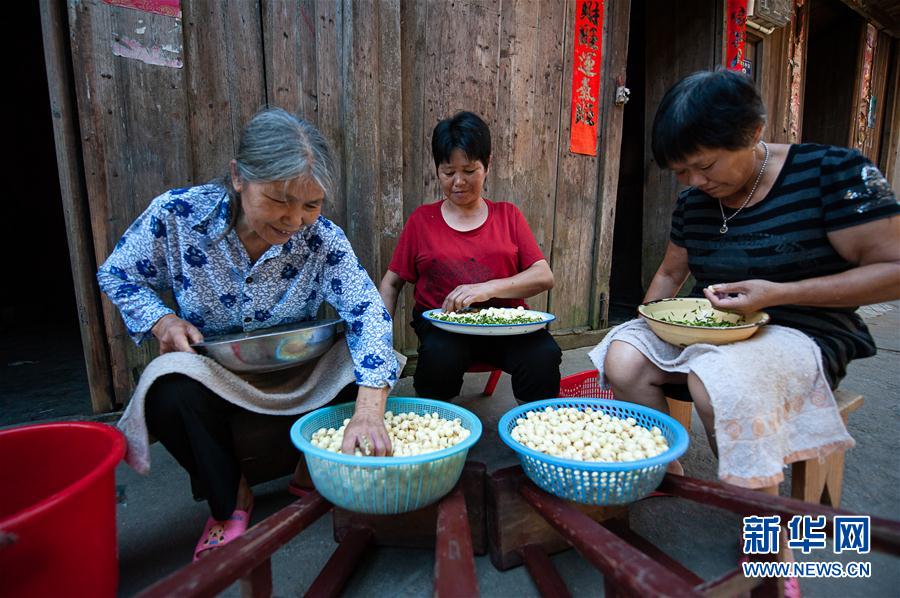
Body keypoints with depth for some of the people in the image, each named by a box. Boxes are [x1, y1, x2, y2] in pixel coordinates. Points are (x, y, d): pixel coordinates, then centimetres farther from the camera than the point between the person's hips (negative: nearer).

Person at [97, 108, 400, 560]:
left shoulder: (322, 238, -20)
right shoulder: (177, 214, -19)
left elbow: (367, 311, -29)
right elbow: (117, 274, -1)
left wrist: (368, 412, -44)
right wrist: (161, 321, -23)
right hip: (206, 372, 0)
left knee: (358, 371, -23)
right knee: (169, 398, -32)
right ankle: (229, 501, -3)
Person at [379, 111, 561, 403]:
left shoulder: (508, 215, 12)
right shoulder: (422, 219, 11)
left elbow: (544, 277, 1)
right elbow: (391, 283, 13)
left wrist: (488, 288, -17)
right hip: (441, 323, 0)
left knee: (545, 354, -30)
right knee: (440, 355, -34)